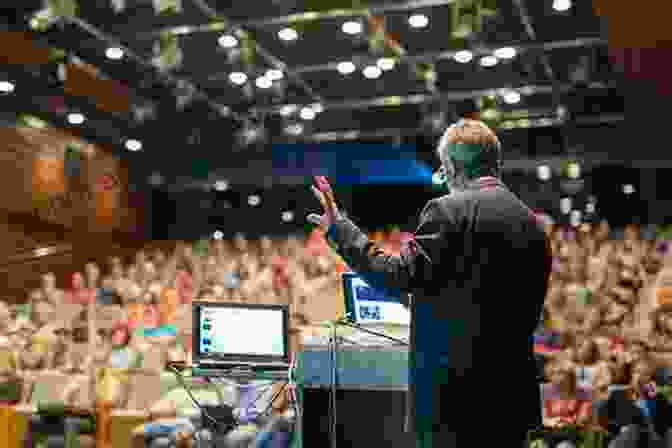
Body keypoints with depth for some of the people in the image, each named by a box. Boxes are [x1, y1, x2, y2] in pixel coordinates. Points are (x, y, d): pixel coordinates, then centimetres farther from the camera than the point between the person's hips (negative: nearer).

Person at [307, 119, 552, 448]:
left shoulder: (448, 211, -11)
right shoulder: (533, 224, 9)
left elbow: (400, 276, -17)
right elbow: (529, 313, 14)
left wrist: (339, 227, -8)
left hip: (454, 386, -6)